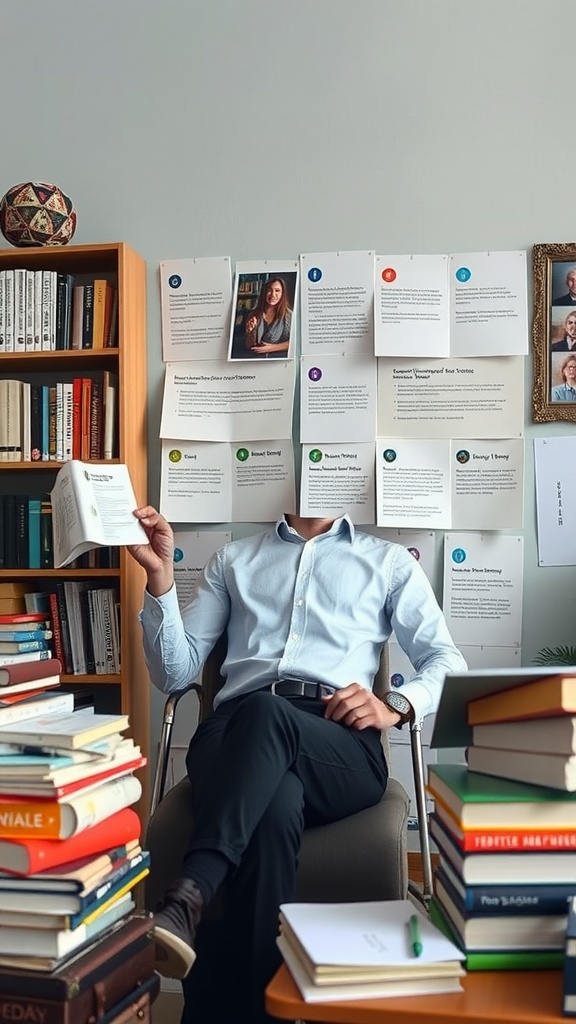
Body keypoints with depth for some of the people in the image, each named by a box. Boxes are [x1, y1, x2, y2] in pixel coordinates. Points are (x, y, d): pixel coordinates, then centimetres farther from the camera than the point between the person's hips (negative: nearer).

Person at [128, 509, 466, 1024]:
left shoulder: (390, 562, 25)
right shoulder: (233, 559, 28)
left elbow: (448, 661, 16)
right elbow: (174, 673, 20)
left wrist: (395, 705, -6)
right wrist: (160, 574, 7)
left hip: (340, 744, -1)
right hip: (235, 733, 1)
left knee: (266, 714, -38)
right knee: (275, 804, -37)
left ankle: (188, 898, -45)